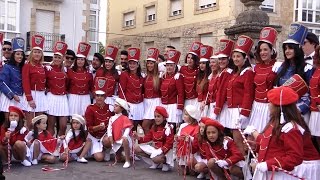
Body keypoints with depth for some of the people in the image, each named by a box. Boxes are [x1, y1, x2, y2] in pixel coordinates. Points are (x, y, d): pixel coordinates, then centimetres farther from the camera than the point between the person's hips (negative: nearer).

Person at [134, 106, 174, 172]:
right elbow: (148, 137, 8)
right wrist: (139, 138, -8)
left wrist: (161, 151, -32)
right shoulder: (154, 127, 7)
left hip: (164, 149, -8)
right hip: (154, 148, 8)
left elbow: (169, 143, -21)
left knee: (156, 159, -40)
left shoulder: (168, 128, -16)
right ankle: (156, 162, 7)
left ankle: (165, 161, 1)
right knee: (136, 149, 2)